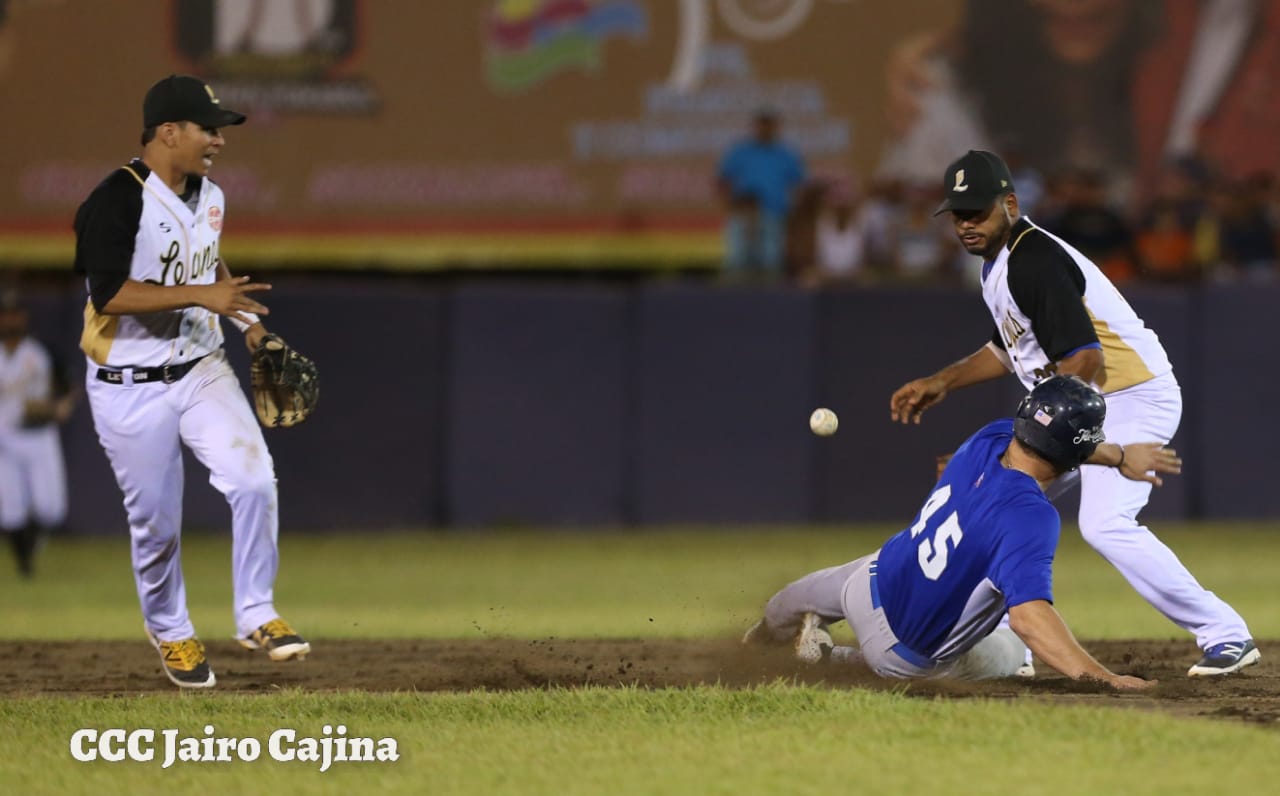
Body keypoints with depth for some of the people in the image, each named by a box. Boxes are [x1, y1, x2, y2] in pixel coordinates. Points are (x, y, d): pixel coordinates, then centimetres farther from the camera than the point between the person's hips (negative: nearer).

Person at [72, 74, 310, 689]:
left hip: (202, 370, 6)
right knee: (155, 521, 4)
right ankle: (170, 633, 28)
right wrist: (201, 295, -29)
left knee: (254, 481, -12)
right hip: (130, 387, -6)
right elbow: (108, 292, -26)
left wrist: (241, 312, 9)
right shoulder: (118, 200, -19)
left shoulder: (209, 198, 7)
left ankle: (256, 615, 3)